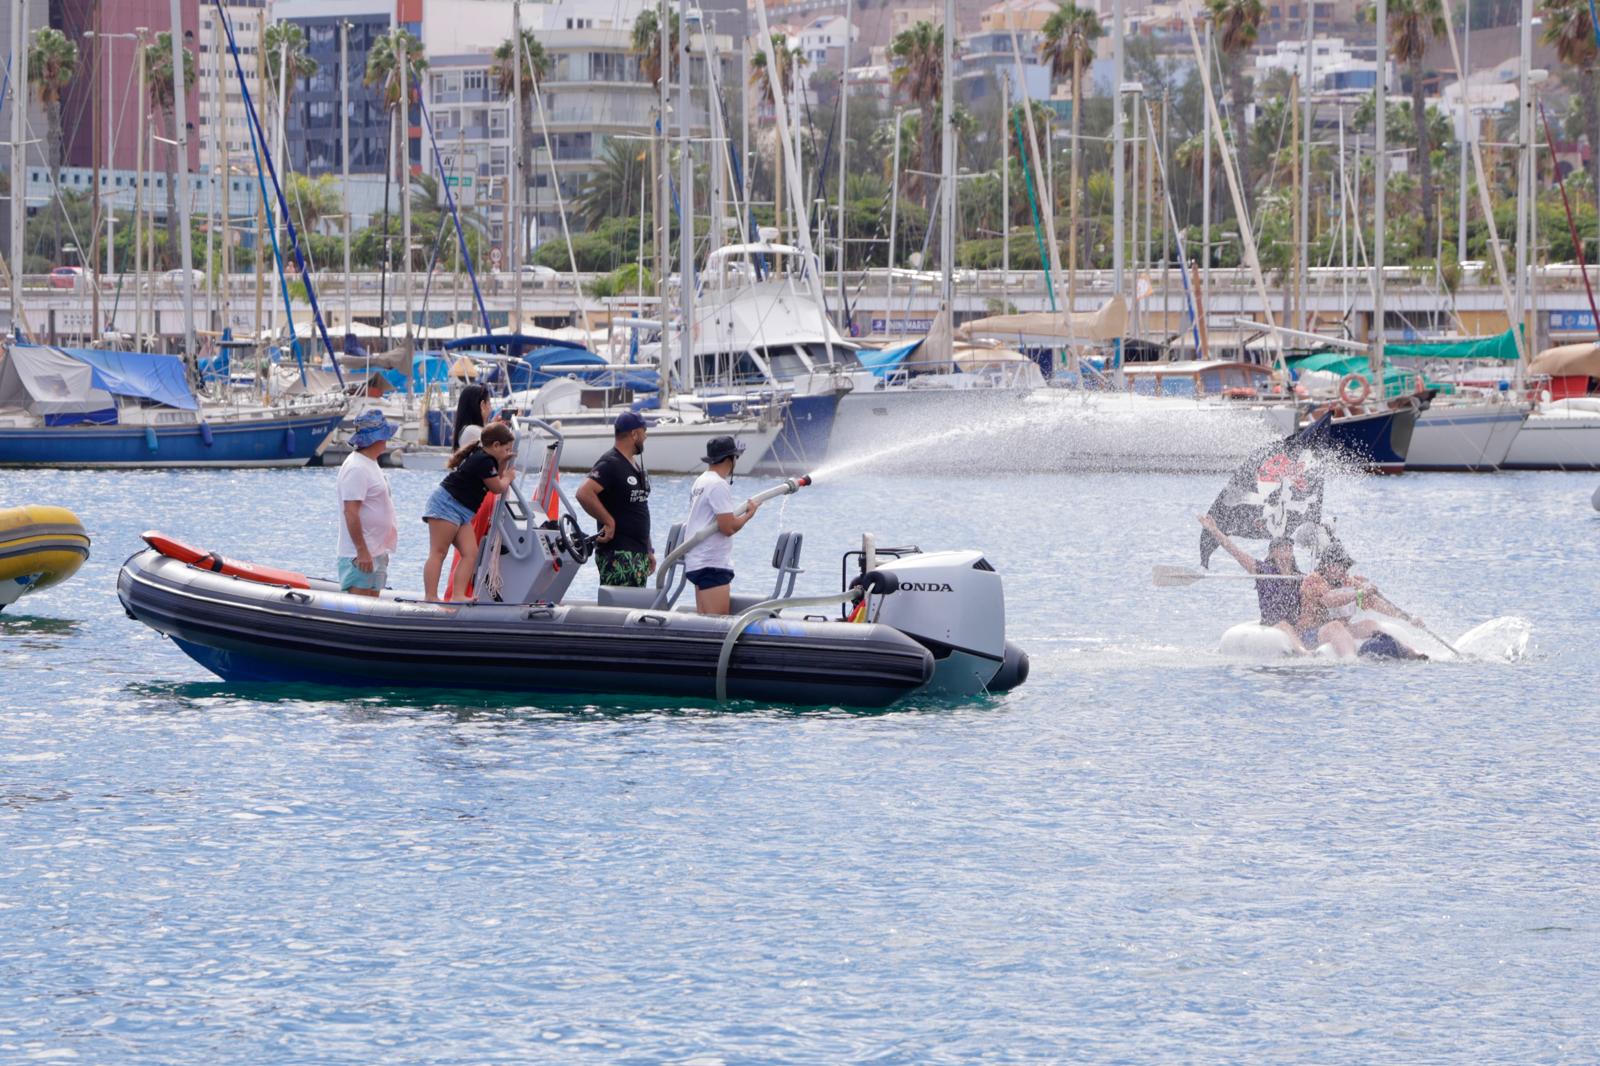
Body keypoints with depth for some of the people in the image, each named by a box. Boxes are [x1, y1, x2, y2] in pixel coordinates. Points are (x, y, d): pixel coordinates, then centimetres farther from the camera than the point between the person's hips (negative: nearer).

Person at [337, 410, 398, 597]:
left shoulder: (370, 463, 16)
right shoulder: (356, 468, -17)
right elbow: (350, 512, -23)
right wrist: (362, 551, -25)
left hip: (376, 552, 10)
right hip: (360, 554, -10)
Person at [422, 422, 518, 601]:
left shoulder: (480, 457, 16)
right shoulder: (484, 461, -15)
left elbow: (491, 482, 24)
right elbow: (497, 487, -7)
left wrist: (502, 463, 13)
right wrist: (508, 477, 13)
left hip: (462, 511, 10)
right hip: (447, 503, -10)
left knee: (470, 553, 0)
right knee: (438, 553, -11)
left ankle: (458, 595, -7)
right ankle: (431, 597, -15)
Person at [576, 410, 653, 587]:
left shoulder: (637, 467, 18)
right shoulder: (610, 464, -12)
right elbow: (584, 493, -27)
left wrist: (648, 551, 22)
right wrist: (609, 521, -20)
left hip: (638, 552, 10)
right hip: (618, 554, -10)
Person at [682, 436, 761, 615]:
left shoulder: (700, 482, 15)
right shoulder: (718, 485, -15)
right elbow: (728, 528, -18)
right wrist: (749, 514, -4)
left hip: (697, 562, 10)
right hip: (712, 564, -10)